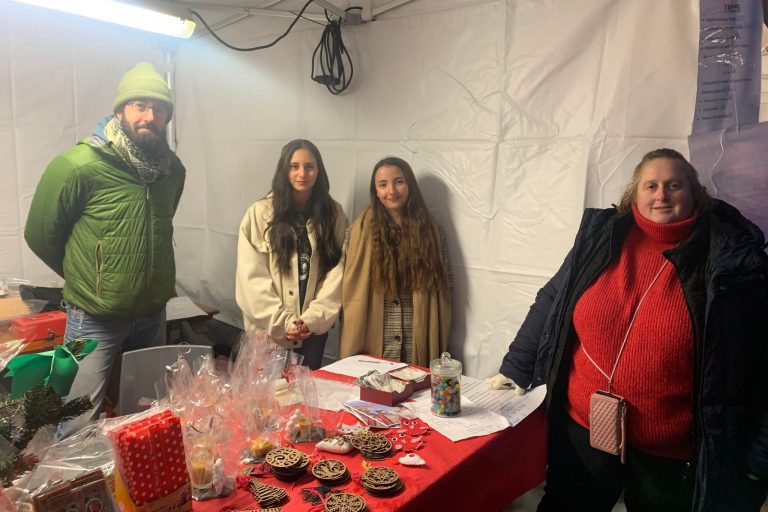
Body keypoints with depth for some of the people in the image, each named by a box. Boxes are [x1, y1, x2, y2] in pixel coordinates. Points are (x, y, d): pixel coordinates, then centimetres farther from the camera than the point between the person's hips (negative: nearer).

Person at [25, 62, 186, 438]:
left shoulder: (172, 168, -1)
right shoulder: (76, 165, -18)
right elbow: (40, 234, -7)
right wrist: (84, 279, 4)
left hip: (153, 314, 5)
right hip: (94, 320, -5)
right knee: (79, 425, 4)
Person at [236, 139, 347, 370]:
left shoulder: (334, 214, 1)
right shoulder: (260, 213, -6)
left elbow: (337, 272, -3)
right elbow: (252, 277, -9)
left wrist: (312, 319, -12)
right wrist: (284, 322, -14)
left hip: (314, 328, 2)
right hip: (269, 328, -2)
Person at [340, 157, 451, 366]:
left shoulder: (430, 230, 3)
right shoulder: (362, 229, -2)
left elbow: (443, 288, 6)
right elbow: (351, 290, -2)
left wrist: (440, 343, 3)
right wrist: (353, 346, -5)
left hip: (419, 344, 1)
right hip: (373, 342, -1)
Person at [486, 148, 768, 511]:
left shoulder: (731, 259, -9)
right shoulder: (600, 239, -3)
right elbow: (549, 306, 5)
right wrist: (515, 371, 6)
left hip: (671, 452, -2)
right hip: (582, 430, 2)